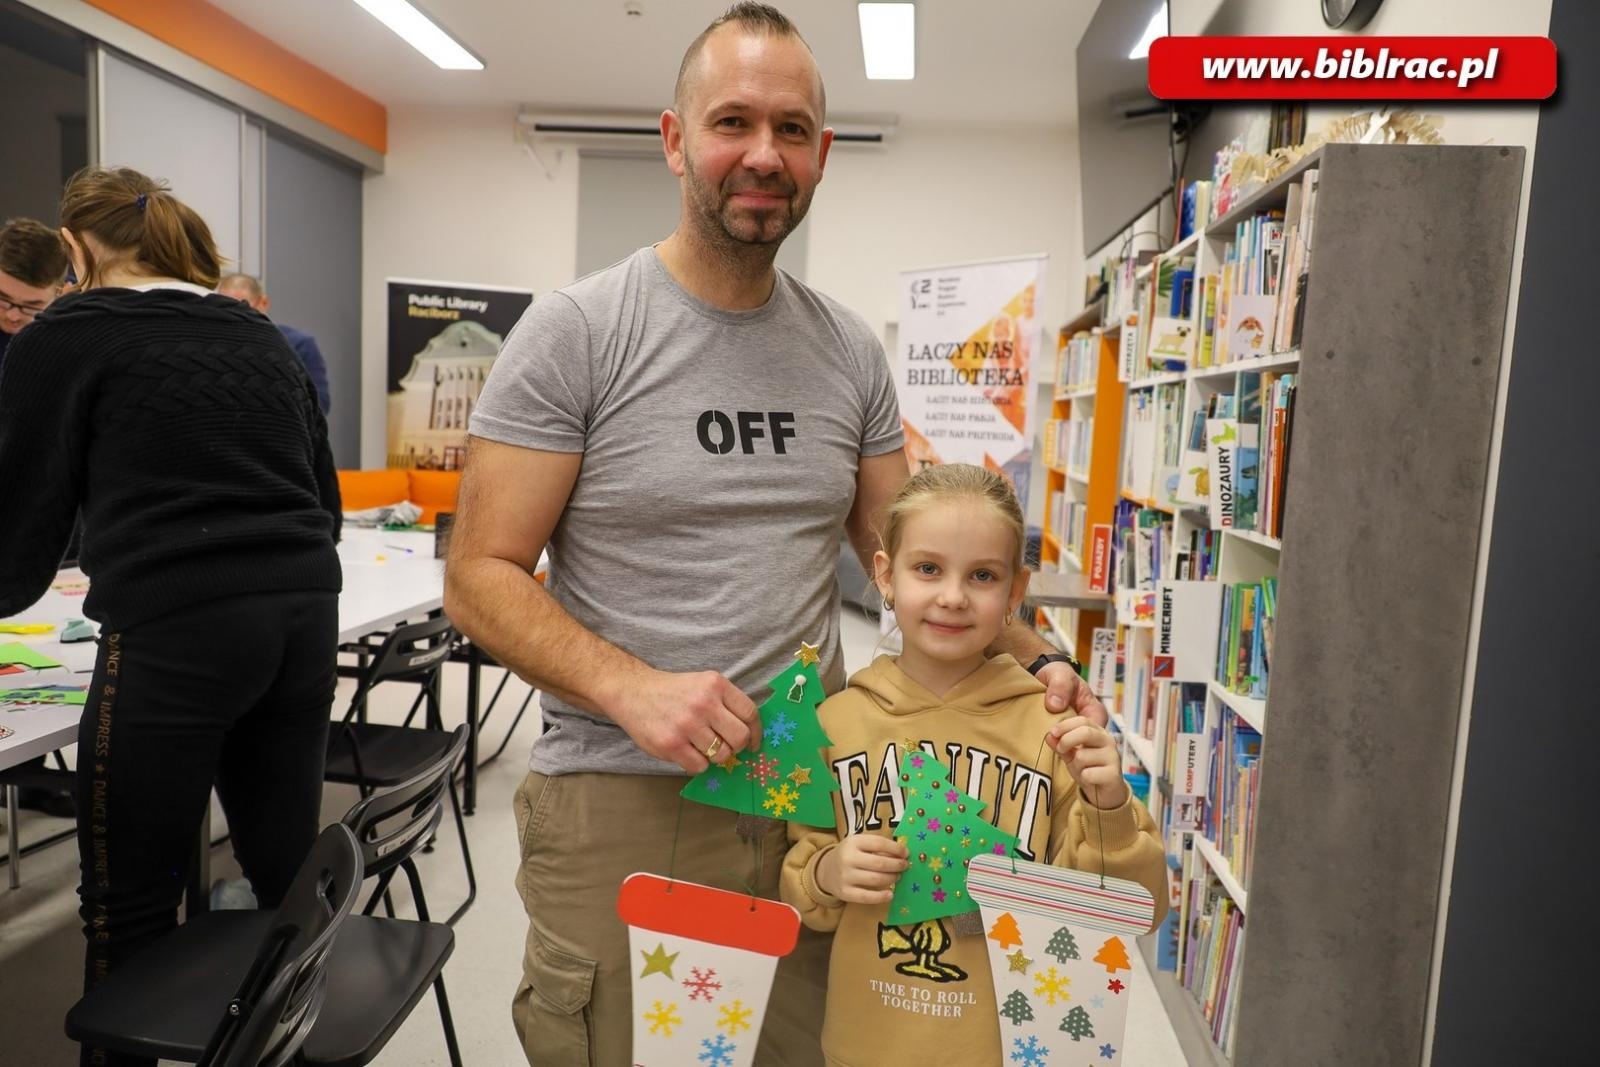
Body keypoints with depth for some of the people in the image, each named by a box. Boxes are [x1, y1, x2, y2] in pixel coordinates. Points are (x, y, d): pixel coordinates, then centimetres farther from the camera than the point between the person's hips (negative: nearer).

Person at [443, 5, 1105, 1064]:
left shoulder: (852, 351, 6)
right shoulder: (575, 330, -8)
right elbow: (482, 576, -9)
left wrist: (1034, 660, -4)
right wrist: (630, 688, -23)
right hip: (619, 799, -3)